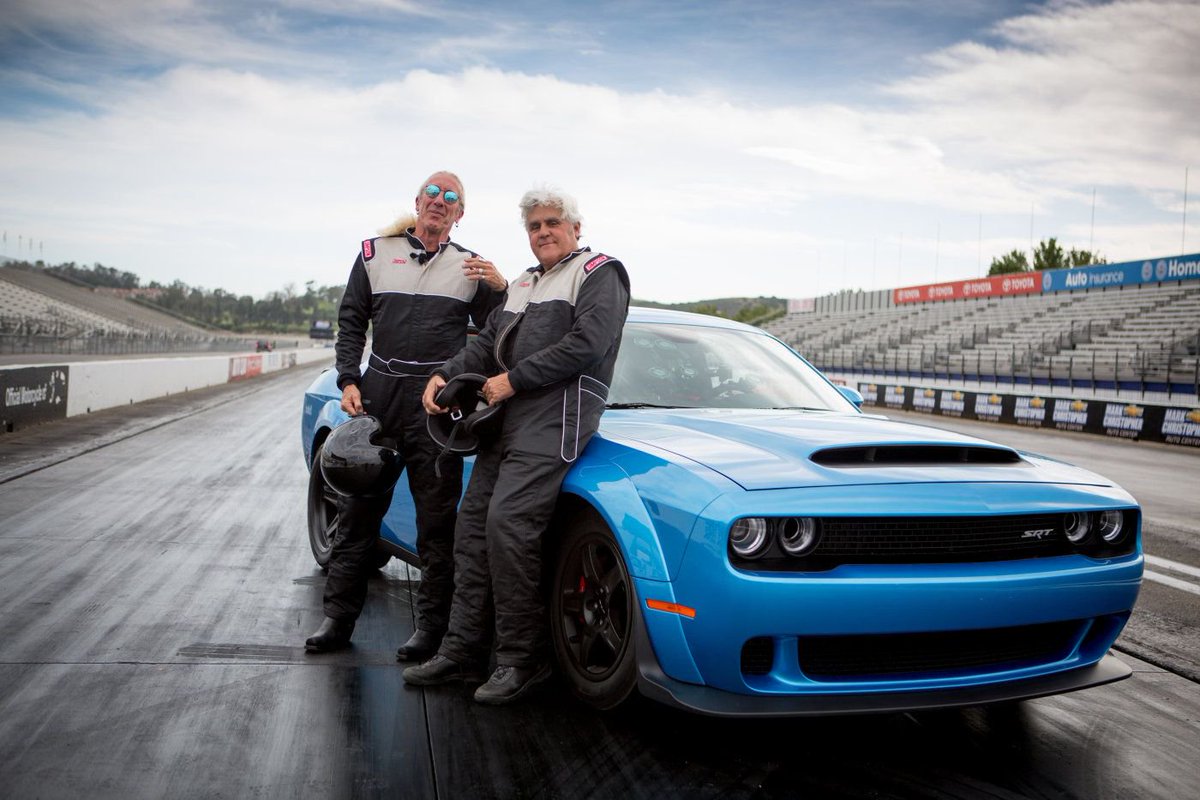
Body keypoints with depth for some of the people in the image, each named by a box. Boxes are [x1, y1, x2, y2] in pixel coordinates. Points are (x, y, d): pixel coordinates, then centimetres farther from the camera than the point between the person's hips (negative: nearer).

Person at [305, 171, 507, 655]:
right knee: (359, 508, 5)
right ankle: (338, 617, 15)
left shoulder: (469, 267, 11)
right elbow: (351, 322, 12)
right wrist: (348, 381, 0)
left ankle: (431, 627, 8)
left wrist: (499, 290, -9)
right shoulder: (376, 253, 12)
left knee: (437, 516, 0)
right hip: (377, 394, 1)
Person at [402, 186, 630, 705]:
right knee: (473, 524, 3)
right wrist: (444, 376, 5)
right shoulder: (523, 285, 28)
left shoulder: (599, 273, 3)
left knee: (507, 524, -19)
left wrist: (512, 379, -12)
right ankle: (462, 651, 9)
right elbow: (488, 344, 24)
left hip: (554, 419, -8)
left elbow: (587, 344, -12)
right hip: (505, 420, 8)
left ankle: (522, 657, -7)